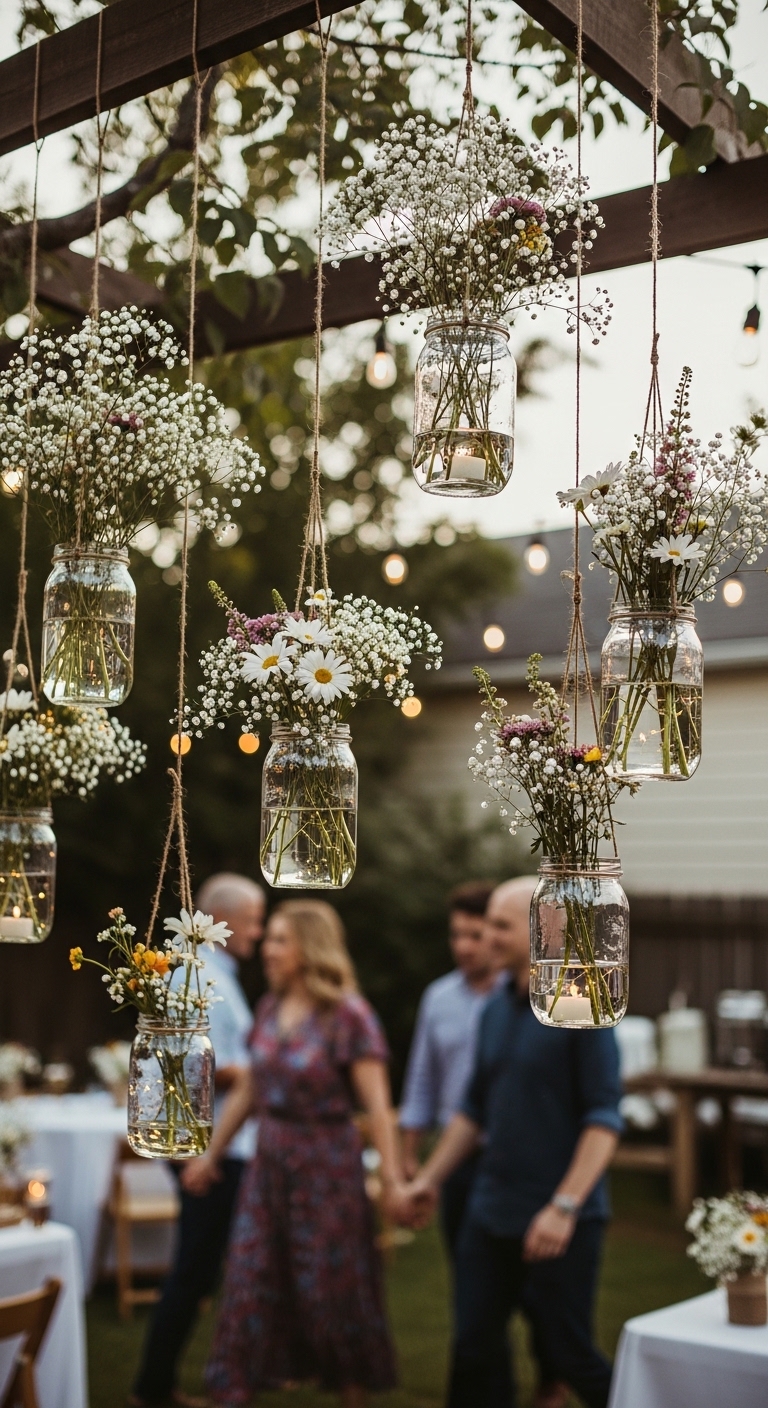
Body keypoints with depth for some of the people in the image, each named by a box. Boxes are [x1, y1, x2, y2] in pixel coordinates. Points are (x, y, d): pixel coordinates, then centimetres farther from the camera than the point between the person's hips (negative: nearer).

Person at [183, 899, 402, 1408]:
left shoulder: (348, 1015, -14)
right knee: (252, 1284, 7)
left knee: (331, 1289, 6)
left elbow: (377, 1105, -16)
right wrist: (212, 1154, 18)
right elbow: (248, 1089, 14)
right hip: (270, 1160, 6)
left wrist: (392, 1179, -21)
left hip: (326, 1164, -5)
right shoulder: (271, 1009, 4)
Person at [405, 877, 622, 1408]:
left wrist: (565, 1206, -22)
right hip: (491, 1211, 7)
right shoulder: (496, 1009, 10)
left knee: (571, 1355, 2)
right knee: (473, 1349, 7)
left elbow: (604, 1118, -17)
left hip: (561, 1217, -7)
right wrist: (431, 1177, 17)